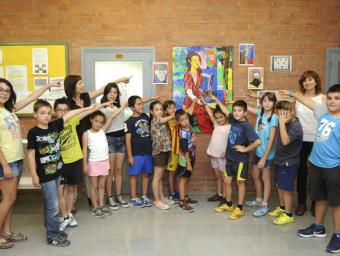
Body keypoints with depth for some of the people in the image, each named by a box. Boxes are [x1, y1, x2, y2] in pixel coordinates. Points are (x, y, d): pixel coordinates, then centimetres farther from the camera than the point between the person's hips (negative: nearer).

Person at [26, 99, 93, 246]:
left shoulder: (54, 125, 1)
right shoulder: (33, 132, -12)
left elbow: (70, 114, 3)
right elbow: (30, 154, -12)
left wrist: (87, 108, 3)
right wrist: (34, 175, -13)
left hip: (56, 171, 6)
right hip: (45, 175, -6)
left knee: (50, 204, 18)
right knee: (53, 206, -1)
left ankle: (52, 230, 31)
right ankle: (52, 236, 13)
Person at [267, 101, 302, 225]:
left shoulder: (295, 126, -22)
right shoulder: (286, 123, 2)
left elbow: (285, 141, -37)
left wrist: (282, 123, -35)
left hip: (289, 162, -9)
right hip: (280, 160, 9)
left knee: (286, 189, 2)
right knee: (279, 186, 20)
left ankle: (288, 215, 16)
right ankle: (282, 208, 38)